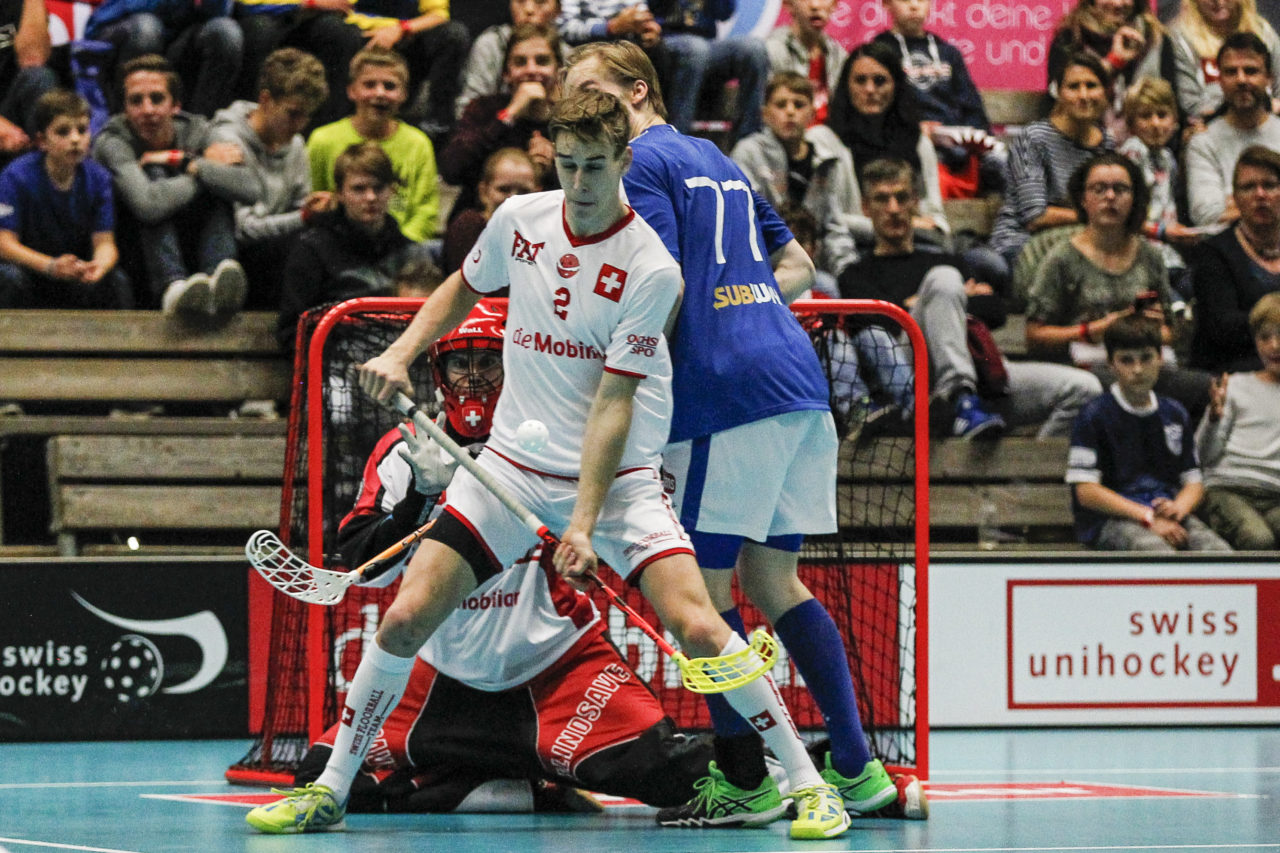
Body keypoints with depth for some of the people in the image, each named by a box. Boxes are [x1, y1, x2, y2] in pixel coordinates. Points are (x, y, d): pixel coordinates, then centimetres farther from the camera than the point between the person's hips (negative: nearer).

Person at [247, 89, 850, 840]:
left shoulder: (651, 270, -16)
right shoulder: (519, 220, -2)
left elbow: (612, 405, -19)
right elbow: (464, 288, 21)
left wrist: (584, 524, -25)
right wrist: (402, 353, 5)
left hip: (617, 475, -4)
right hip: (513, 465, 4)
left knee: (696, 626, -21)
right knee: (406, 617, -7)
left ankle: (807, 782, -6)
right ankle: (330, 789, 8)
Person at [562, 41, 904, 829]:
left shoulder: (642, 162, -3)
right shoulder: (719, 162, 23)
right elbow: (798, 269, 29)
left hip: (728, 388, -9)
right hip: (801, 379, 9)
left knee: (702, 587, -2)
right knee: (772, 580, 15)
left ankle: (743, 780, -1)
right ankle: (857, 769, 13)